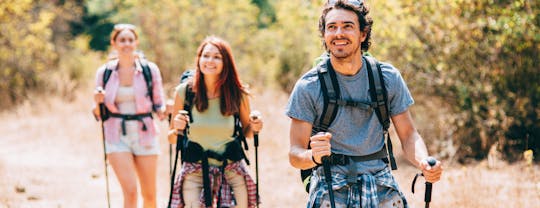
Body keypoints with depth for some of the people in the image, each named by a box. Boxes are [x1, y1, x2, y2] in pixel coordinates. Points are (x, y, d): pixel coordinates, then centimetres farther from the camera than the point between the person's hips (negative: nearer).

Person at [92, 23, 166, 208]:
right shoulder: (104, 72, 3)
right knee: (130, 191, -15)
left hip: (144, 135, 1)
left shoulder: (150, 69, 0)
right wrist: (98, 101, -13)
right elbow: (99, 114, 8)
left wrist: (164, 111, -15)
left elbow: (158, 106, 7)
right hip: (117, 137, -1)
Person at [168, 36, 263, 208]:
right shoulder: (184, 91, -4)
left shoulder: (238, 94, -3)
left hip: (232, 171, 1)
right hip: (195, 173, -1)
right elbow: (172, 138, 5)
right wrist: (177, 130, -16)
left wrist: (254, 128, -7)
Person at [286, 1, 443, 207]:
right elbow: (295, 153, -6)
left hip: (381, 188, 2)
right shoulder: (308, 87, -7)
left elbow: (408, 135, 5)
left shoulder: (388, 78, 0)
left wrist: (424, 163, -17)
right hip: (330, 191, -2)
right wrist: (313, 156, -31)